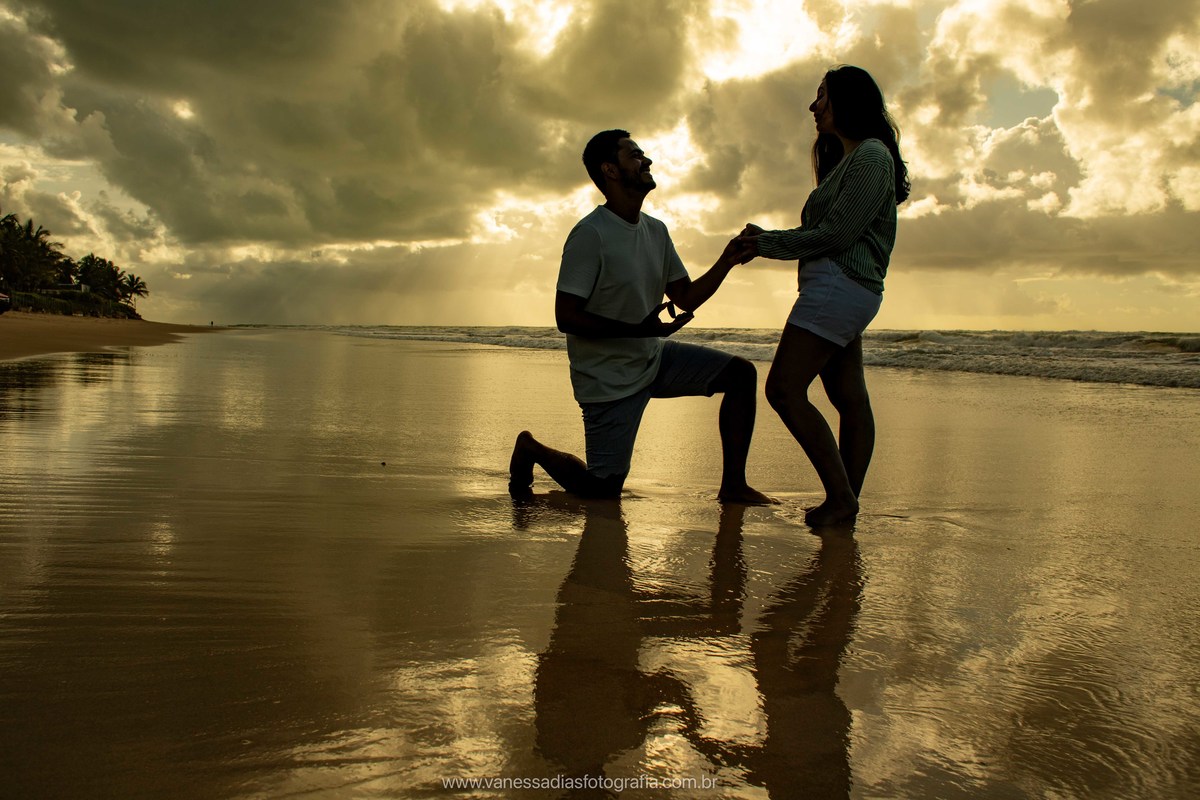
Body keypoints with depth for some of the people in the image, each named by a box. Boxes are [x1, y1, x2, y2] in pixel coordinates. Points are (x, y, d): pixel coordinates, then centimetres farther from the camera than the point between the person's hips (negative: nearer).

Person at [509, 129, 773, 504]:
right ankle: (532, 449, 24)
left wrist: (726, 261, -6)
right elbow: (566, 318, -22)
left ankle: (733, 485, 1)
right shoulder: (590, 234, -19)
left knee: (741, 374, -7)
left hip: (654, 359, 7)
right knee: (604, 490, -3)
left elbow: (686, 298, 9)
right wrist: (637, 330, -29)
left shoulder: (656, 231, 5)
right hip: (609, 379, -7)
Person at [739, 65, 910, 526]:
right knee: (850, 400, 8)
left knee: (784, 389, -15)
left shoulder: (871, 155, -8)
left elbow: (836, 234, -15)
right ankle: (847, 501, 12)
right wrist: (767, 238, 10)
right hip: (844, 291, 11)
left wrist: (769, 245, -7)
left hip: (840, 285, -11)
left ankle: (840, 496, -12)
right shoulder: (848, 159, 24)